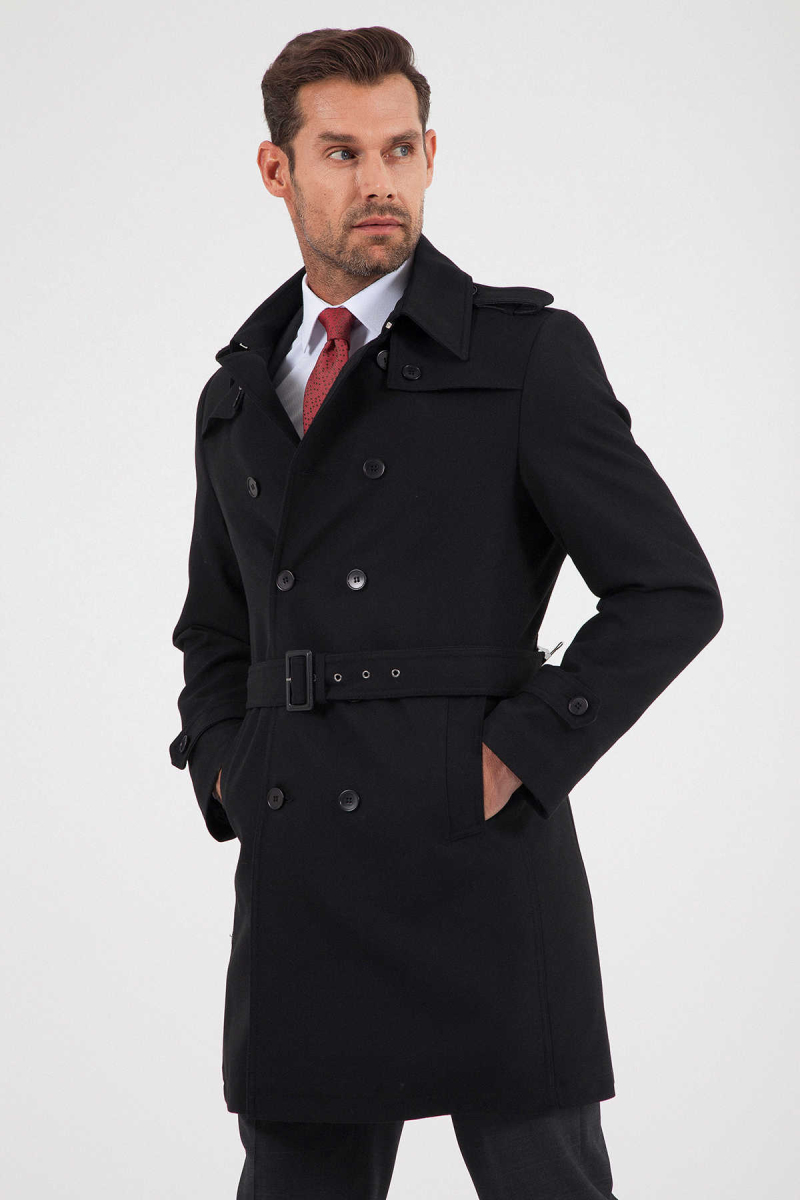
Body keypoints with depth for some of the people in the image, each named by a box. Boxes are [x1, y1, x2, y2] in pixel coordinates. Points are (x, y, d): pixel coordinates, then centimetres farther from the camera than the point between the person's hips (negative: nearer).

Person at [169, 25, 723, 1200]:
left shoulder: (527, 354, -2)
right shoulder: (240, 395, 15)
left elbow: (670, 592, -4)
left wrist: (517, 760, -10)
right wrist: (226, 771, 10)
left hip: (481, 870, -5)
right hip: (295, 877, 5)